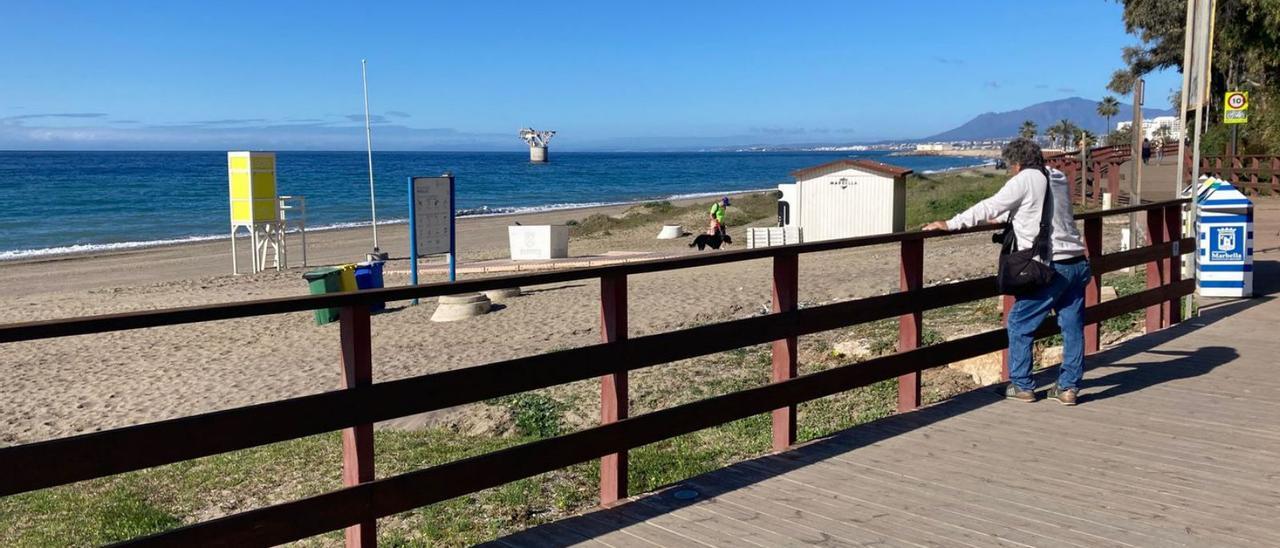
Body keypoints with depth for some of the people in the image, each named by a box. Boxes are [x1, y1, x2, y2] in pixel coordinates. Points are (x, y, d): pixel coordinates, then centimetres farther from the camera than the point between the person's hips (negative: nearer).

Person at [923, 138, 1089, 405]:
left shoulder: (1024, 181, -8)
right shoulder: (1058, 179, 15)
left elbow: (988, 208, -7)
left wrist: (949, 224, -1)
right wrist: (1004, 217, 43)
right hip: (1077, 263, 8)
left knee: (1019, 325, 4)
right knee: (1072, 326, 10)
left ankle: (1022, 386, 9)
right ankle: (1068, 387, 15)